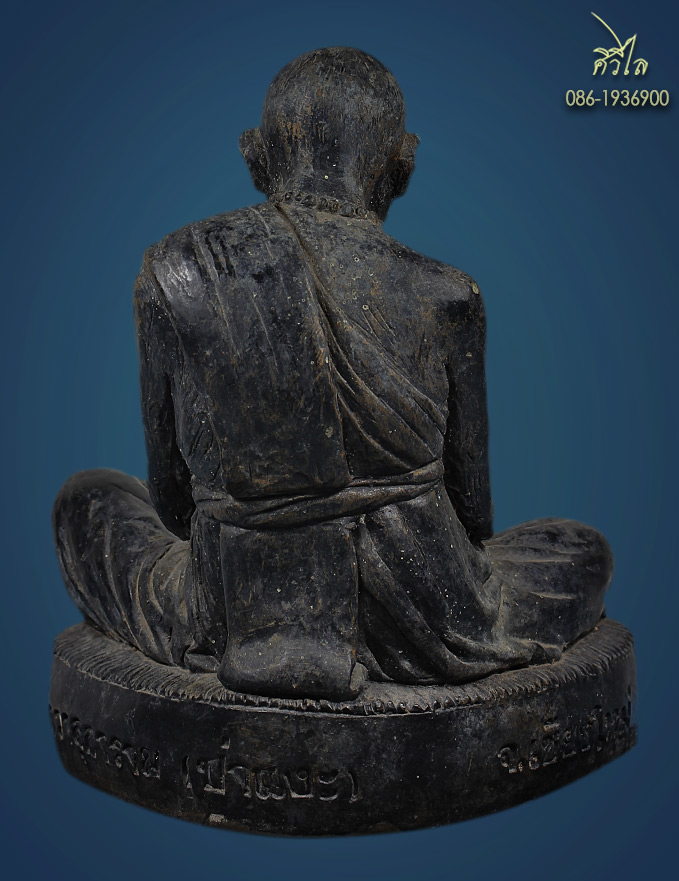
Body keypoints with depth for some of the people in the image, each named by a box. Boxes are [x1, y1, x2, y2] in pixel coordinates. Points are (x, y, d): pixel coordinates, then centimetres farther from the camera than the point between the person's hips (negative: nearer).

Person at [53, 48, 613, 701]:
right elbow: (470, 506, 3)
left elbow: (171, 489, 2)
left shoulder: (173, 273, -6)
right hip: (424, 629, 0)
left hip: (231, 617, 1)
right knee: (584, 552, 30)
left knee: (88, 499, 28)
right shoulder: (446, 299, -8)